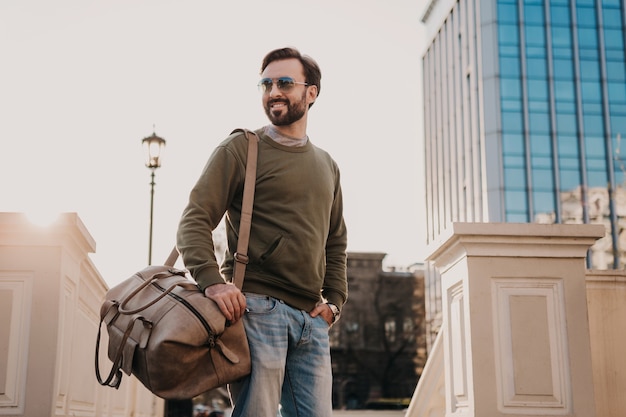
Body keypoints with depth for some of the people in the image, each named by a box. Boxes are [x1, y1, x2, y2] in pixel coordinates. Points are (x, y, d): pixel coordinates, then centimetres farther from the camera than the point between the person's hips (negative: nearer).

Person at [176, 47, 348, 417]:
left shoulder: (327, 166, 20)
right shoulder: (240, 150, 2)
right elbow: (194, 221, -5)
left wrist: (334, 300, 12)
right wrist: (211, 280, -21)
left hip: (312, 320, 6)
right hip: (255, 306, -5)